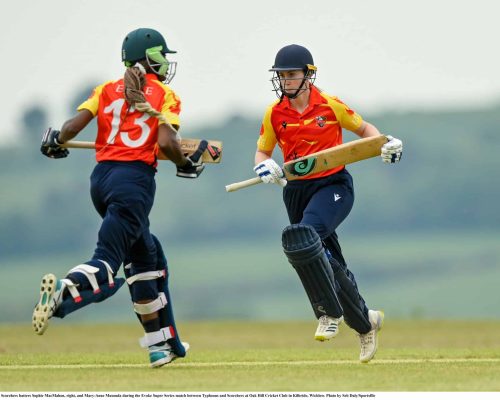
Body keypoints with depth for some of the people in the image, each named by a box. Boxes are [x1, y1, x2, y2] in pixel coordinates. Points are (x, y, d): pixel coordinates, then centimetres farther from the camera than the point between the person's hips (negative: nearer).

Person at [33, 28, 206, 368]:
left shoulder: (107, 90, 13)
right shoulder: (165, 95, 4)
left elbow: (73, 126, 1)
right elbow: (166, 142, -10)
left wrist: (55, 143, 21)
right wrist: (186, 164, 8)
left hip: (101, 178, 6)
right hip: (134, 179, -6)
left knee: (146, 255, 20)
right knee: (107, 264, -13)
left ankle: (162, 344, 22)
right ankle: (64, 291, -46)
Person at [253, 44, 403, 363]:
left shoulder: (330, 105, -6)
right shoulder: (274, 113, 2)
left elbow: (363, 128, 9)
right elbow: (262, 152, 12)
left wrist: (385, 144, -10)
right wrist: (265, 166, -12)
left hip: (334, 186, -5)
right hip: (297, 191, 5)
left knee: (301, 237, -32)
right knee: (329, 265, 9)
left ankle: (330, 313, -19)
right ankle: (365, 322, 33)